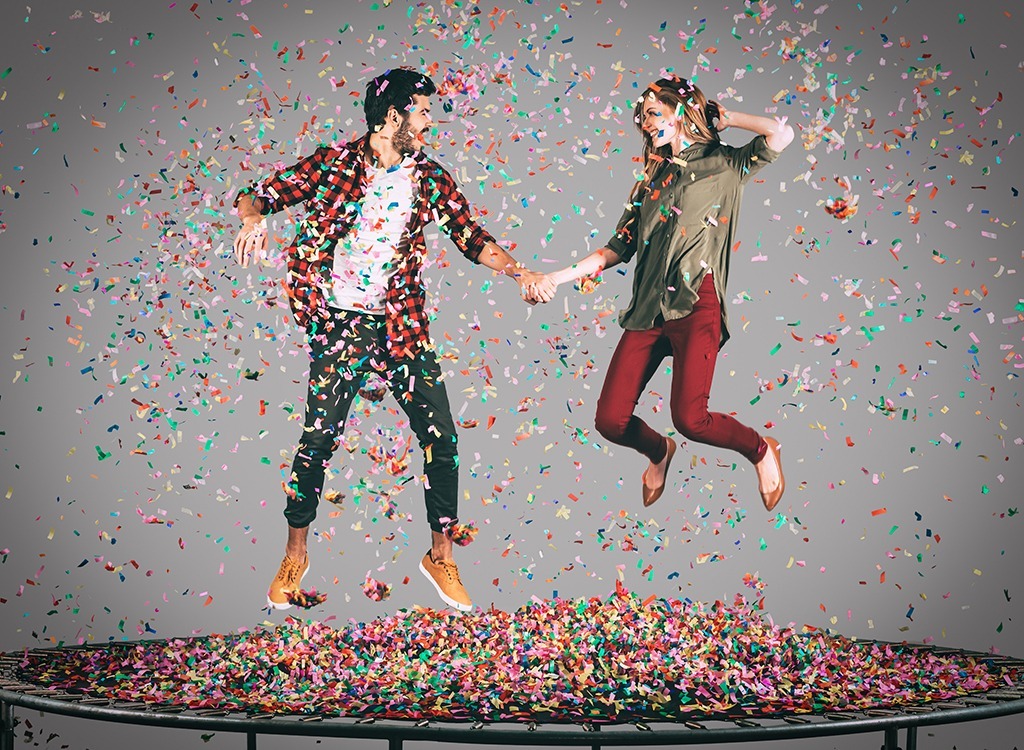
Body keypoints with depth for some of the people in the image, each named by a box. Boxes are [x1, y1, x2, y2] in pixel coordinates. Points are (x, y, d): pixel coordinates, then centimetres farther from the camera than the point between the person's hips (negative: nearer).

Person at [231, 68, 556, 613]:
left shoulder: (429, 178, 7)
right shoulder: (333, 163, -2)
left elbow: (471, 236, 10)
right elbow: (258, 194, 2)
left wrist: (519, 272, -6)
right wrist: (252, 218, -22)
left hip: (401, 324, 3)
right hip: (340, 322, -3)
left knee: (440, 437, -1)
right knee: (320, 437, -7)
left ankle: (441, 556, 17)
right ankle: (295, 555, 15)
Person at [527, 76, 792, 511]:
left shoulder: (723, 166, 7)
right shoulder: (650, 183, 20)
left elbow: (780, 134, -9)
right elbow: (618, 250, 18)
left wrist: (721, 117, 5)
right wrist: (556, 278, 10)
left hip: (695, 305, -5)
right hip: (648, 308, 5)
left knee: (690, 418, -20)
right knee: (611, 420, -3)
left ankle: (761, 450, 11)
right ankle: (659, 452, 32)